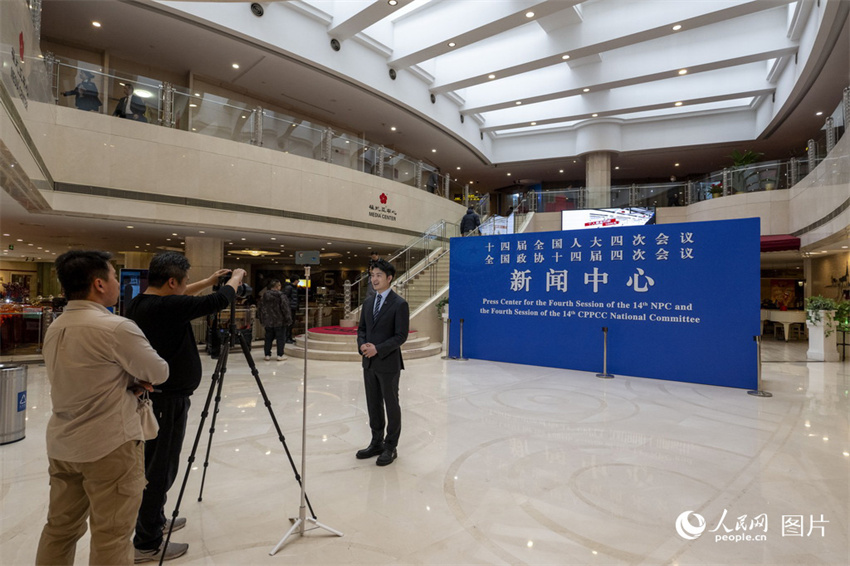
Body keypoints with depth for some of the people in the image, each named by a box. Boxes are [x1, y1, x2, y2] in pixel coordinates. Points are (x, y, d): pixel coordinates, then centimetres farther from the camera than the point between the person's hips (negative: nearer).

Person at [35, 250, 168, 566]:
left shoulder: (53, 329, 5)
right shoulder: (117, 327, -21)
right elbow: (159, 374, -11)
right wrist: (136, 377, 9)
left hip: (62, 445, 8)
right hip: (110, 447, -8)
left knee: (59, 530, 21)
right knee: (111, 537, 5)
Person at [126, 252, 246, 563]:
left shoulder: (139, 303, 3)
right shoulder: (167, 307, -25)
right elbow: (217, 301, -19)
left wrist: (209, 281, 21)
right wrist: (235, 279, -1)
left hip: (150, 396, 10)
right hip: (168, 400, -10)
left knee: (154, 464, 22)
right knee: (160, 469, 3)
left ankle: (155, 521, 39)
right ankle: (147, 544, 16)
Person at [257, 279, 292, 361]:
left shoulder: (264, 296, 6)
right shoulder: (280, 296, -13)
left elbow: (259, 309, 12)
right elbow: (285, 309, -14)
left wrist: (262, 320, 19)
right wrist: (288, 320, -8)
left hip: (268, 322, 5)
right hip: (279, 322, -5)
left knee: (268, 338, 14)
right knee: (281, 338, 4)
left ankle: (267, 355, 16)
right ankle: (280, 355, 6)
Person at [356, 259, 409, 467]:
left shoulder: (399, 304, -11)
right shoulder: (368, 302, 10)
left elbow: (401, 336, -15)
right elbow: (362, 329, 14)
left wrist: (378, 349, -20)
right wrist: (362, 344, -6)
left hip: (388, 364, -6)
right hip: (369, 363, 7)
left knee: (391, 405, 6)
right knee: (373, 405, 15)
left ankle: (391, 447, 20)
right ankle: (376, 443, 30)